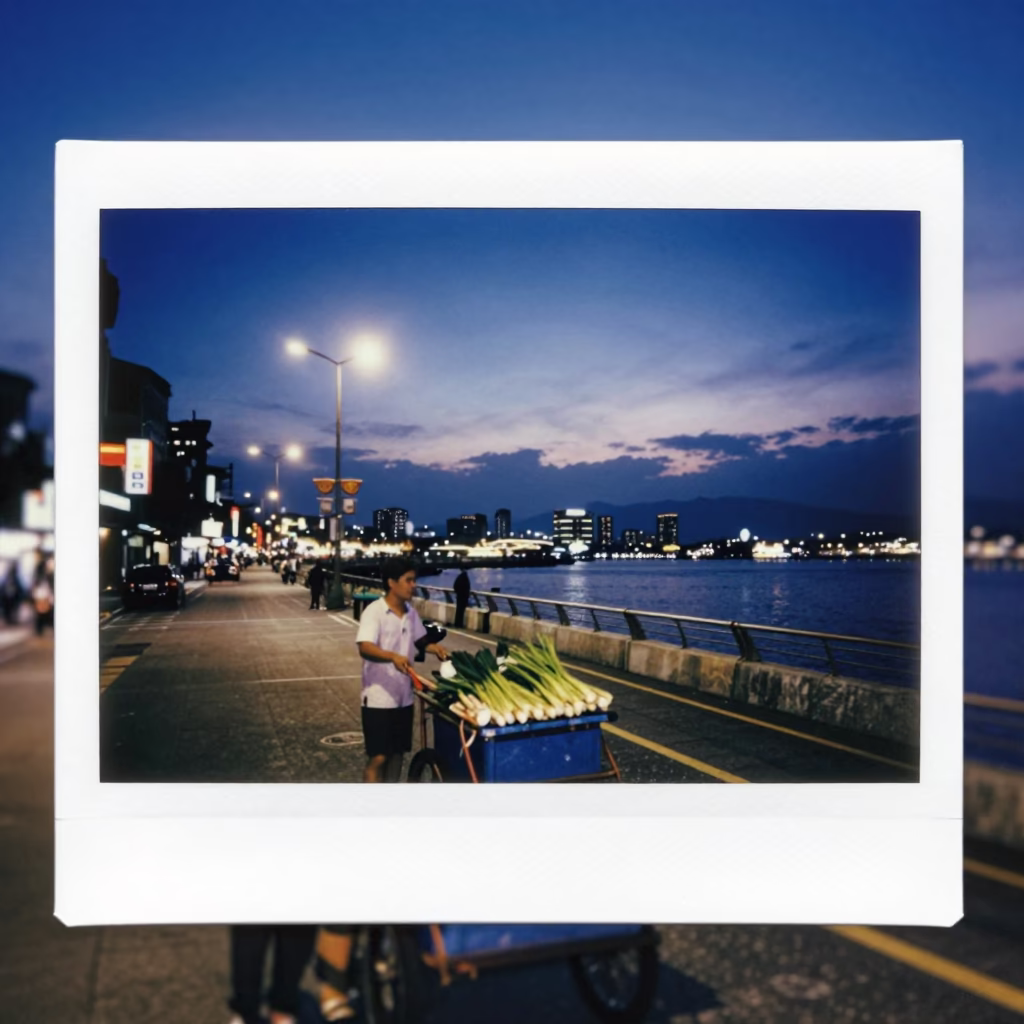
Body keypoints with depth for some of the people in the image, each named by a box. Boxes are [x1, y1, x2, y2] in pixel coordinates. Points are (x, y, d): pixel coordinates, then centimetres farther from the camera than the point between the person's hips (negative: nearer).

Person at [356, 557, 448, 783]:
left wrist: (435, 648, 2)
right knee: (378, 757, -3)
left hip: (403, 697, 7)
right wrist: (393, 656, -45)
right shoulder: (374, 611, -16)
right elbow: (365, 648, -29)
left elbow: (419, 639, 23)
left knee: (398, 753, 16)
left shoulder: (410, 613, 6)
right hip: (378, 698, -7)